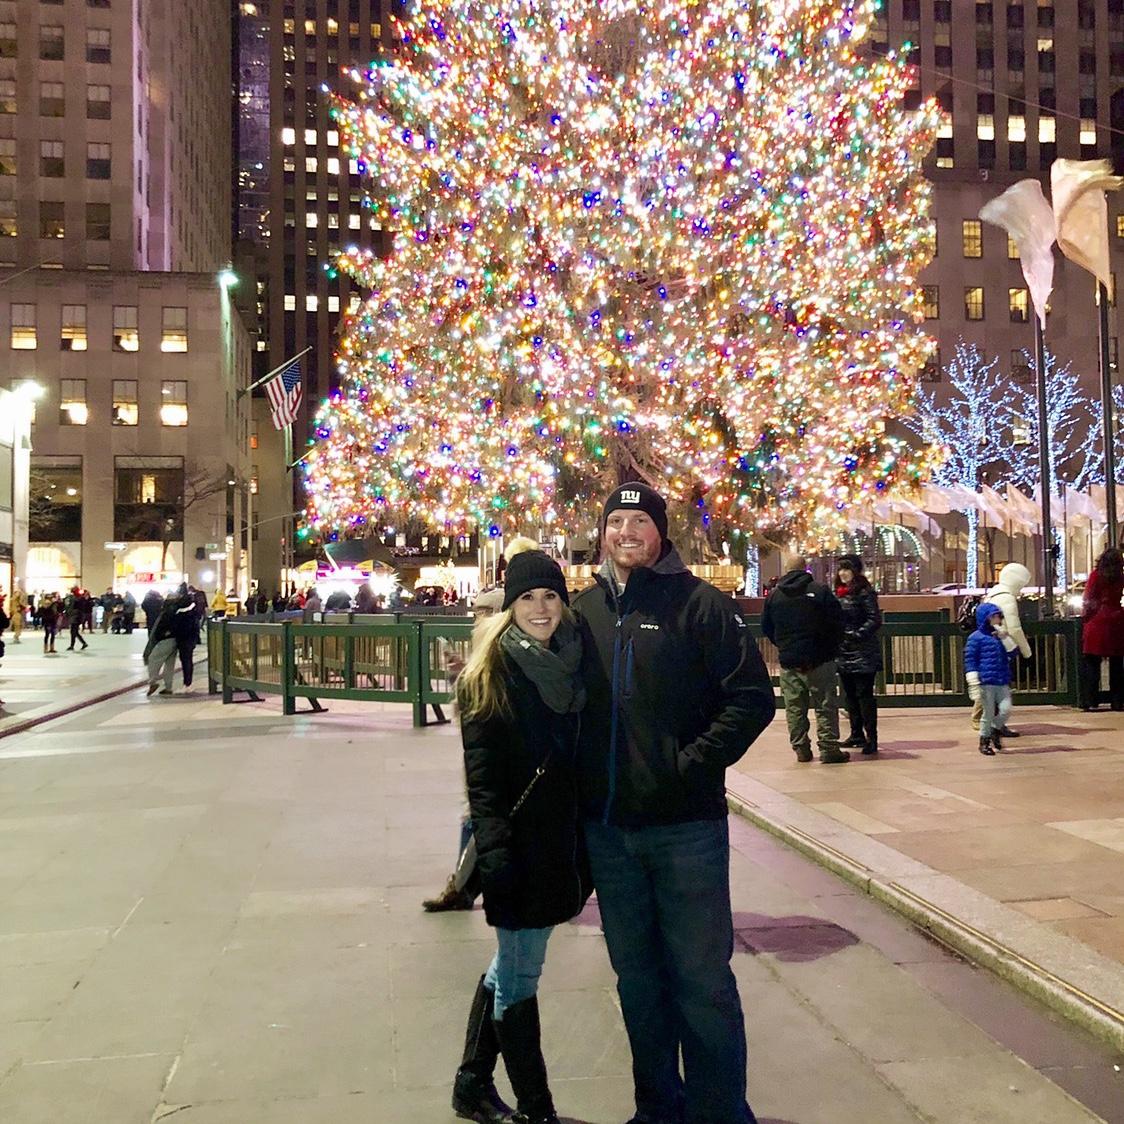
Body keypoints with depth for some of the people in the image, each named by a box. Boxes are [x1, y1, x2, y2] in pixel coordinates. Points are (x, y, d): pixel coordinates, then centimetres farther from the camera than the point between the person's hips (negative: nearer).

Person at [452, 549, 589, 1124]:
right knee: (520, 975, 3)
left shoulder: (575, 663, 6)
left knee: (512, 965, 18)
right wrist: (494, 849, -22)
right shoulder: (491, 674, -9)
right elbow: (481, 773, -14)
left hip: (565, 838, 6)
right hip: (520, 843, -6)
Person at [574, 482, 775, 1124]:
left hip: (685, 824, -4)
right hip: (607, 826, 5)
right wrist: (577, 780, 3)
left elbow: (753, 698, -10)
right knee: (637, 976, 17)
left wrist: (692, 766, -15)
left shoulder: (700, 604, -6)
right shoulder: (584, 609, 7)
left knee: (702, 976, 5)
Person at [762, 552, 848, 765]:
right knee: (826, 706, 2)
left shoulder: (774, 595, 4)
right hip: (819, 659, -3)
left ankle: (801, 748, 12)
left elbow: (766, 628, 10)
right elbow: (837, 621, -6)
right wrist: (832, 649, 8)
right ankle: (828, 748, 0)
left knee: (794, 708, 10)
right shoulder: (820, 591, -6)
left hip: (788, 661, 3)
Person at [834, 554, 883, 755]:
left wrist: (857, 634, -22)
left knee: (864, 695, -6)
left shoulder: (865, 592, -10)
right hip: (843, 653, 8)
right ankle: (857, 734, 24)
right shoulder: (839, 593, 13)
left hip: (863, 655, -8)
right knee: (850, 695, 14)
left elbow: (875, 620, -15)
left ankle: (871, 738, -2)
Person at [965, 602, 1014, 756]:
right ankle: (984, 741, 19)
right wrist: (974, 685, -11)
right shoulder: (976, 638, -5)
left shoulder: (1000, 637, 13)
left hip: (1003, 682, 5)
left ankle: (996, 729, 21)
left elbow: (1011, 654, 8)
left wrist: (1005, 638, -3)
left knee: (1005, 708, -8)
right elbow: (970, 661, -6)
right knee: (988, 713, 1)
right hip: (986, 683, -5)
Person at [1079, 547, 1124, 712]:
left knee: (1092, 663, 1)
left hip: (1096, 622, -2)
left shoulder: (1096, 575, -1)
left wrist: (1085, 617, 9)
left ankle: (1090, 701, -4)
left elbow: (1087, 599, -1)